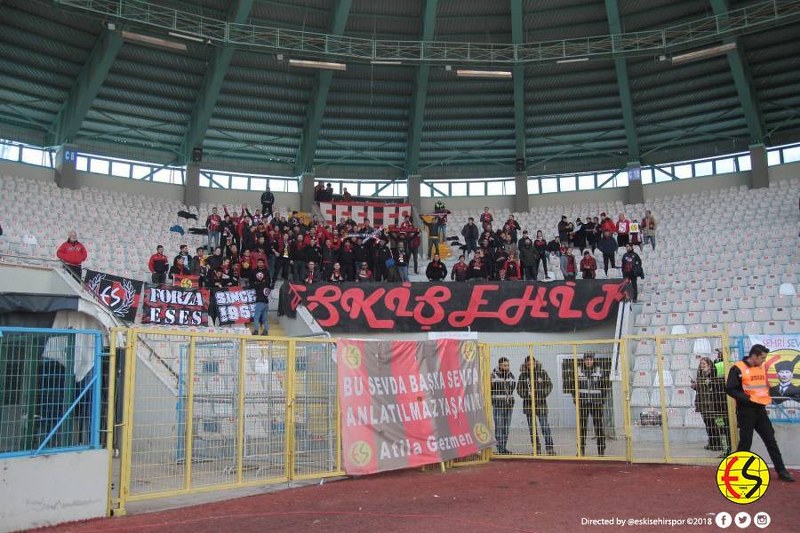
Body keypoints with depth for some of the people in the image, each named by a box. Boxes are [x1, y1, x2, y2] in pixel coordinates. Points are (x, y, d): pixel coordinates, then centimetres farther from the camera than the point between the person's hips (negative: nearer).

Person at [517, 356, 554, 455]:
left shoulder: (542, 373, 1)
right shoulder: (523, 375, 2)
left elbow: (549, 385, 3)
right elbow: (519, 389, 4)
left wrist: (543, 395, -11)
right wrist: (527, 395, -12)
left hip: (541, 403, -2)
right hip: (528, 404, 2)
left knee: (545, 426, -7)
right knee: (532, 427, 6)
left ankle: (549, 449, -2)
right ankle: (536, 449, 14)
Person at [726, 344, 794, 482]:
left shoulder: (762, 367, 11)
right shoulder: (738, 369, -12)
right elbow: (730, 389, -16)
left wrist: (768, 396, 7)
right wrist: (747, 398, -21)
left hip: (760, 409, 7)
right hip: (746, 411, -7)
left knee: (771, 440, 9)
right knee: (745, 442, -1)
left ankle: (781, 471, 16)